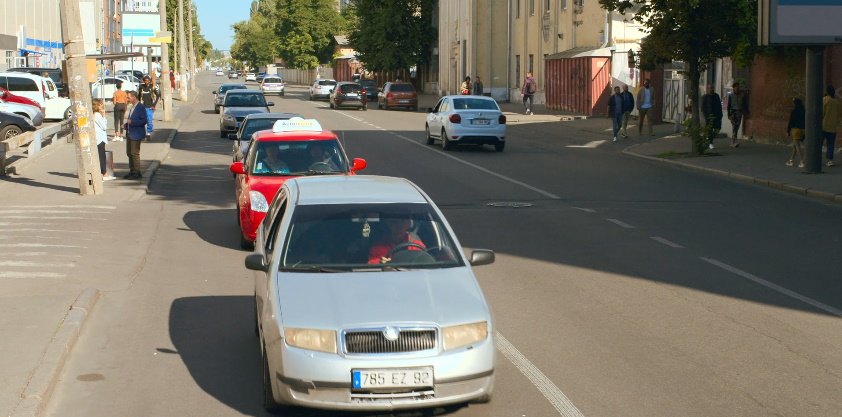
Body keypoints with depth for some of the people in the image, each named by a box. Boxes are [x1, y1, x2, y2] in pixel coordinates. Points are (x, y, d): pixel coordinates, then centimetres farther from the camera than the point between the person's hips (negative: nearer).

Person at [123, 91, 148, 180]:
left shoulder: (141, 107, -15)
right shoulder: (133, 107, 13)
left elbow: (144, 121, -19)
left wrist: (132, 122, -22)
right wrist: (127, 124, 8)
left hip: (136, 134, -9)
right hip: (130, 134, 9)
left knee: (135, 153, -5)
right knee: (129, 153, 13)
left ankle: (137, 173, 2)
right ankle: (132, 171, 23)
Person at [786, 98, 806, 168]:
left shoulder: (794, 112, -13)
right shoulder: (803, 111, 6)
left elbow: (790, 122, -11)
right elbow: (805, 122, 11)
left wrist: (788, 131, -4)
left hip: (795, 129, -7)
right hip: (802, 129, 7)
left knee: (797, 147, -5)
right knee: (794, 146, 17)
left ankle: (801, 162, -11)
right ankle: (791, 161, 24)